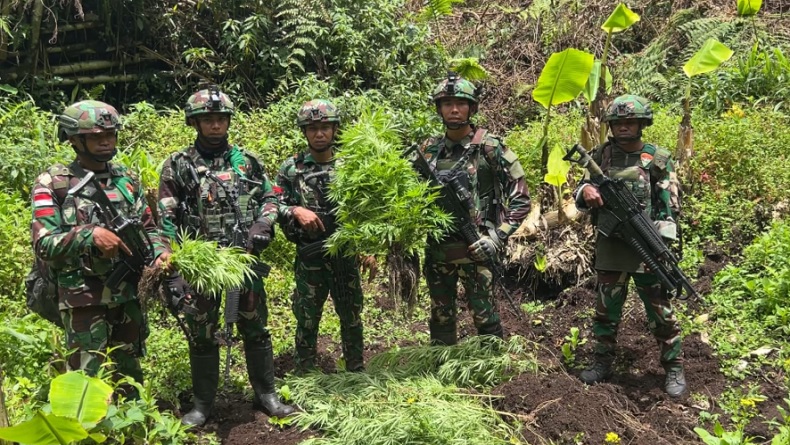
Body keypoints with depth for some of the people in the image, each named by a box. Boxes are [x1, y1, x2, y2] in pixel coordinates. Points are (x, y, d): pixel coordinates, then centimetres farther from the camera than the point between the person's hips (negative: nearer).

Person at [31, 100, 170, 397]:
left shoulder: (127, 180, 8)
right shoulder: (53, 183, -6)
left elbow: (148, 228, 11)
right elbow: (44, 245, -12)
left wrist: (161, 252, -9)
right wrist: (89, 235, -26)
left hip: (128, 294, 5)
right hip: (83, 299, -5)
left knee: (130, 373, 19)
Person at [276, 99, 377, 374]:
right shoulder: (291, 168, -1)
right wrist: (295, 211, -20)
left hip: (346, 255, 2)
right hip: (309, 258, -1)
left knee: (352, 317, 13)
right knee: (307, 320, 8)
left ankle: (357, 372, 28)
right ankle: (305, 377, 22)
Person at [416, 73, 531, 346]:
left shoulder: (489, 148, -6)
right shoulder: (428, 149, 6)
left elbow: (520, 198, -6)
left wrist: (497, 237, -13)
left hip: (474, 249, -4)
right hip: (436, 250, 5)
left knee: (484, 316, 1)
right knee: (440, 317, 15)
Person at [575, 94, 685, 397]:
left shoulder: (659, 158, -2)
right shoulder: (601, 155, 6)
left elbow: (669, 207, -4)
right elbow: (581, 198, 9)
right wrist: (585, 191, -15)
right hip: (609, 248, 3)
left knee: (660, 312, 4)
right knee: (605, 311, 13)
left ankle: (674, 368, 19)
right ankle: (603, 363, 28)